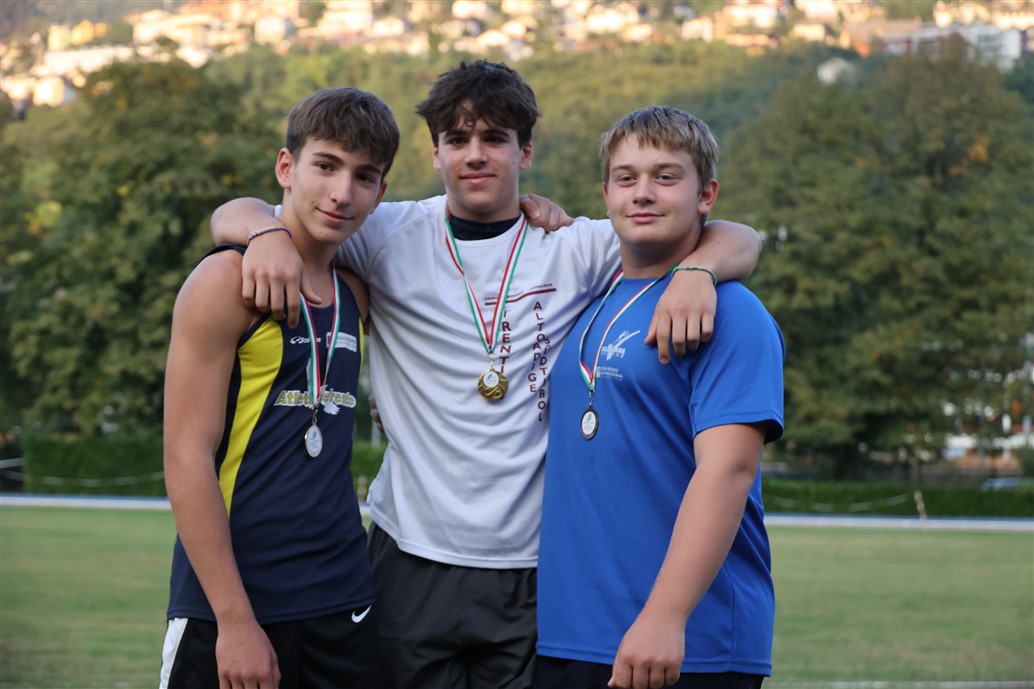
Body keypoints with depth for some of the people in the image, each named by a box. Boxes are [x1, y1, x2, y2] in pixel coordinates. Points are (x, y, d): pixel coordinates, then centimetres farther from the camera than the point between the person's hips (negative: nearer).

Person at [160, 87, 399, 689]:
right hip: (230, 609, -6)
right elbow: (187, 458, -12)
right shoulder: (228, 280, -7)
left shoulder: (356, 293, 11)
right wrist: (235, 620, -17)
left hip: (344, 611, 6)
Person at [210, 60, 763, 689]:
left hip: (535, 570, 0)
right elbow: (232, 216, 4)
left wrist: (696, 270, -18)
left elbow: (738, 241, 4)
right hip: (415, 560, 0)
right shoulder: (391, 238, 4)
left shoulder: (573, 249, 5)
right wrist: (267, 231, -20)